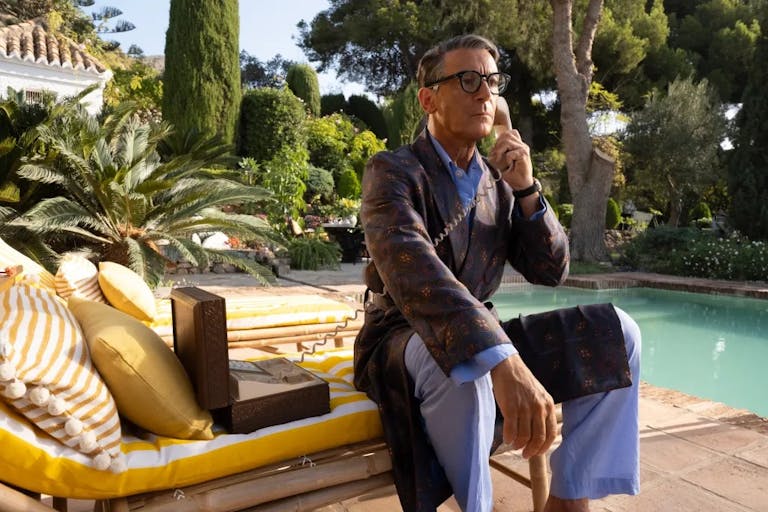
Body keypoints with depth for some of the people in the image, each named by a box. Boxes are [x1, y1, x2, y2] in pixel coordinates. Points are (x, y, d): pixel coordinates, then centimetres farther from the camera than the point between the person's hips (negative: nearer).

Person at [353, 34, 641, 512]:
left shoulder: (499, 182, 6)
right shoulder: (392, 170, -13)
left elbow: (551, 271, 3)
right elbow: (410, 268, -34)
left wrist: (526, 188, -13)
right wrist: (502, 361, -48)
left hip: (481, 340, 6)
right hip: (402, 342, -6)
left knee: (614, 331, -9)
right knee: (459, 364, -40)